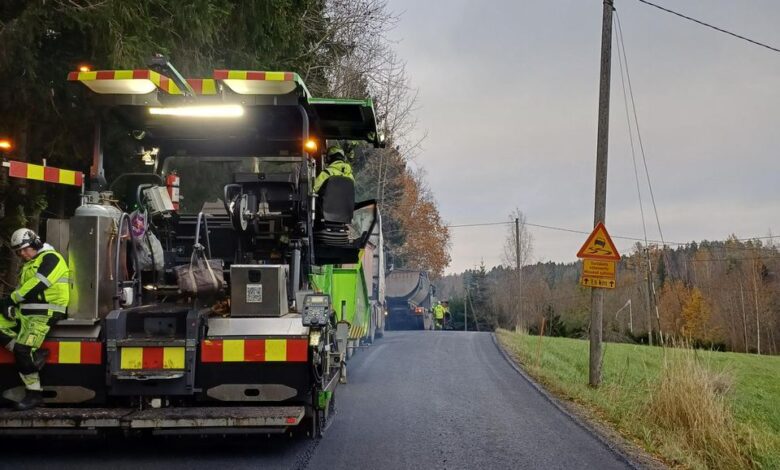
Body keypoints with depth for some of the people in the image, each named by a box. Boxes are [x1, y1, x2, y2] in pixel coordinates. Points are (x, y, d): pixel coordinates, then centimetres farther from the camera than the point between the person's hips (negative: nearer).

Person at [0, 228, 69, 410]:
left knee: (22, 349, -19)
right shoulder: (29, 264, 24)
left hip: (44, 313, -10)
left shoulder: (50, 258, -7)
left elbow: (36, 286, -17)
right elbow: (22, 289, 17)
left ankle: (34, 394, -11)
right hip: (25, 311, 10)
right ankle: (34, 354, -12)